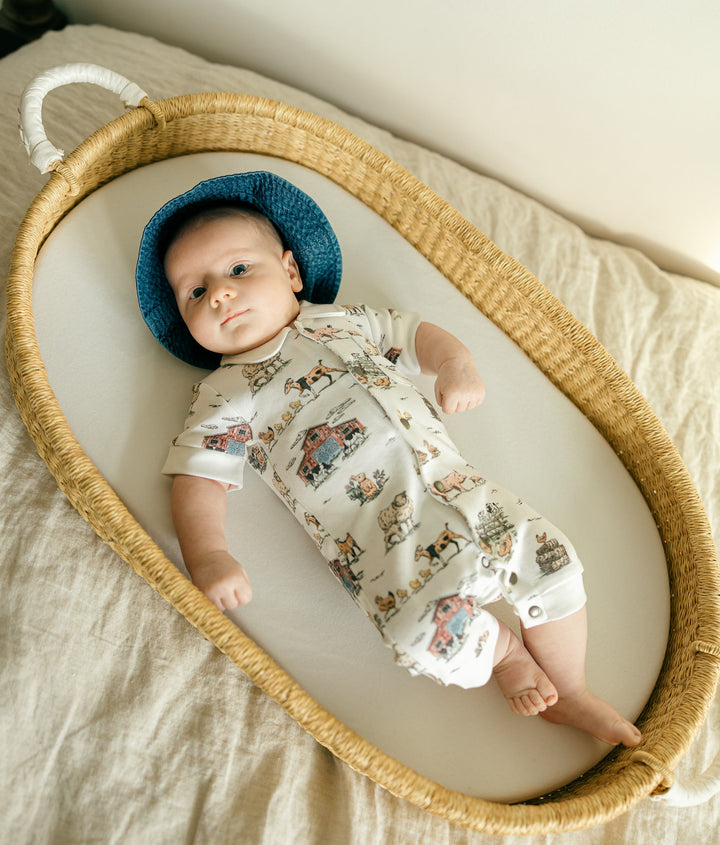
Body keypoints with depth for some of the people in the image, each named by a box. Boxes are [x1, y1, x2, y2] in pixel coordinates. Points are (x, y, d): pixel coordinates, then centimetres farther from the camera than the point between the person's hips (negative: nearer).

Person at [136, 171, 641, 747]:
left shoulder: (343, 321, 17)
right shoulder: (224, 395, 6)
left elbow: (418, 335, 23)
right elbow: (198, 480, -1)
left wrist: (456, 365, 1)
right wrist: (208, 556, -18)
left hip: (455, 484, 5)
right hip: (379, 533, -4)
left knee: (551, 560, -2)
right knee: (429, 630, -26)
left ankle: (569, 693, 19)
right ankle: (505, 651, 8)